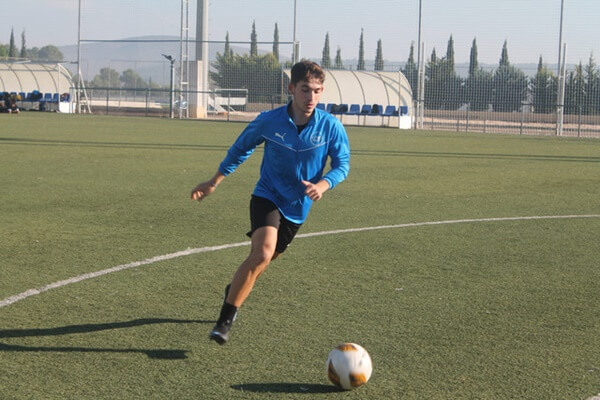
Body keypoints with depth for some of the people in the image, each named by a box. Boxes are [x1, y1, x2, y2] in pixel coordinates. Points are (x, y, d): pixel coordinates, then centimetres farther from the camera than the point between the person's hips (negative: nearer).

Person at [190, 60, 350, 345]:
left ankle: (235, 289, 52)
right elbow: (241, 148, 4)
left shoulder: (331, 127, -12)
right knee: (263, 253, -27)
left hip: (297, 208, 3)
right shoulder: (269, 121, -13)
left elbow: (342, 163, -2)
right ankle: (225, 320, -20)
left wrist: (323, 184, -23)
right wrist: (214, 182, 8)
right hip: (267, 198, -3)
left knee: (262, 259, 18)